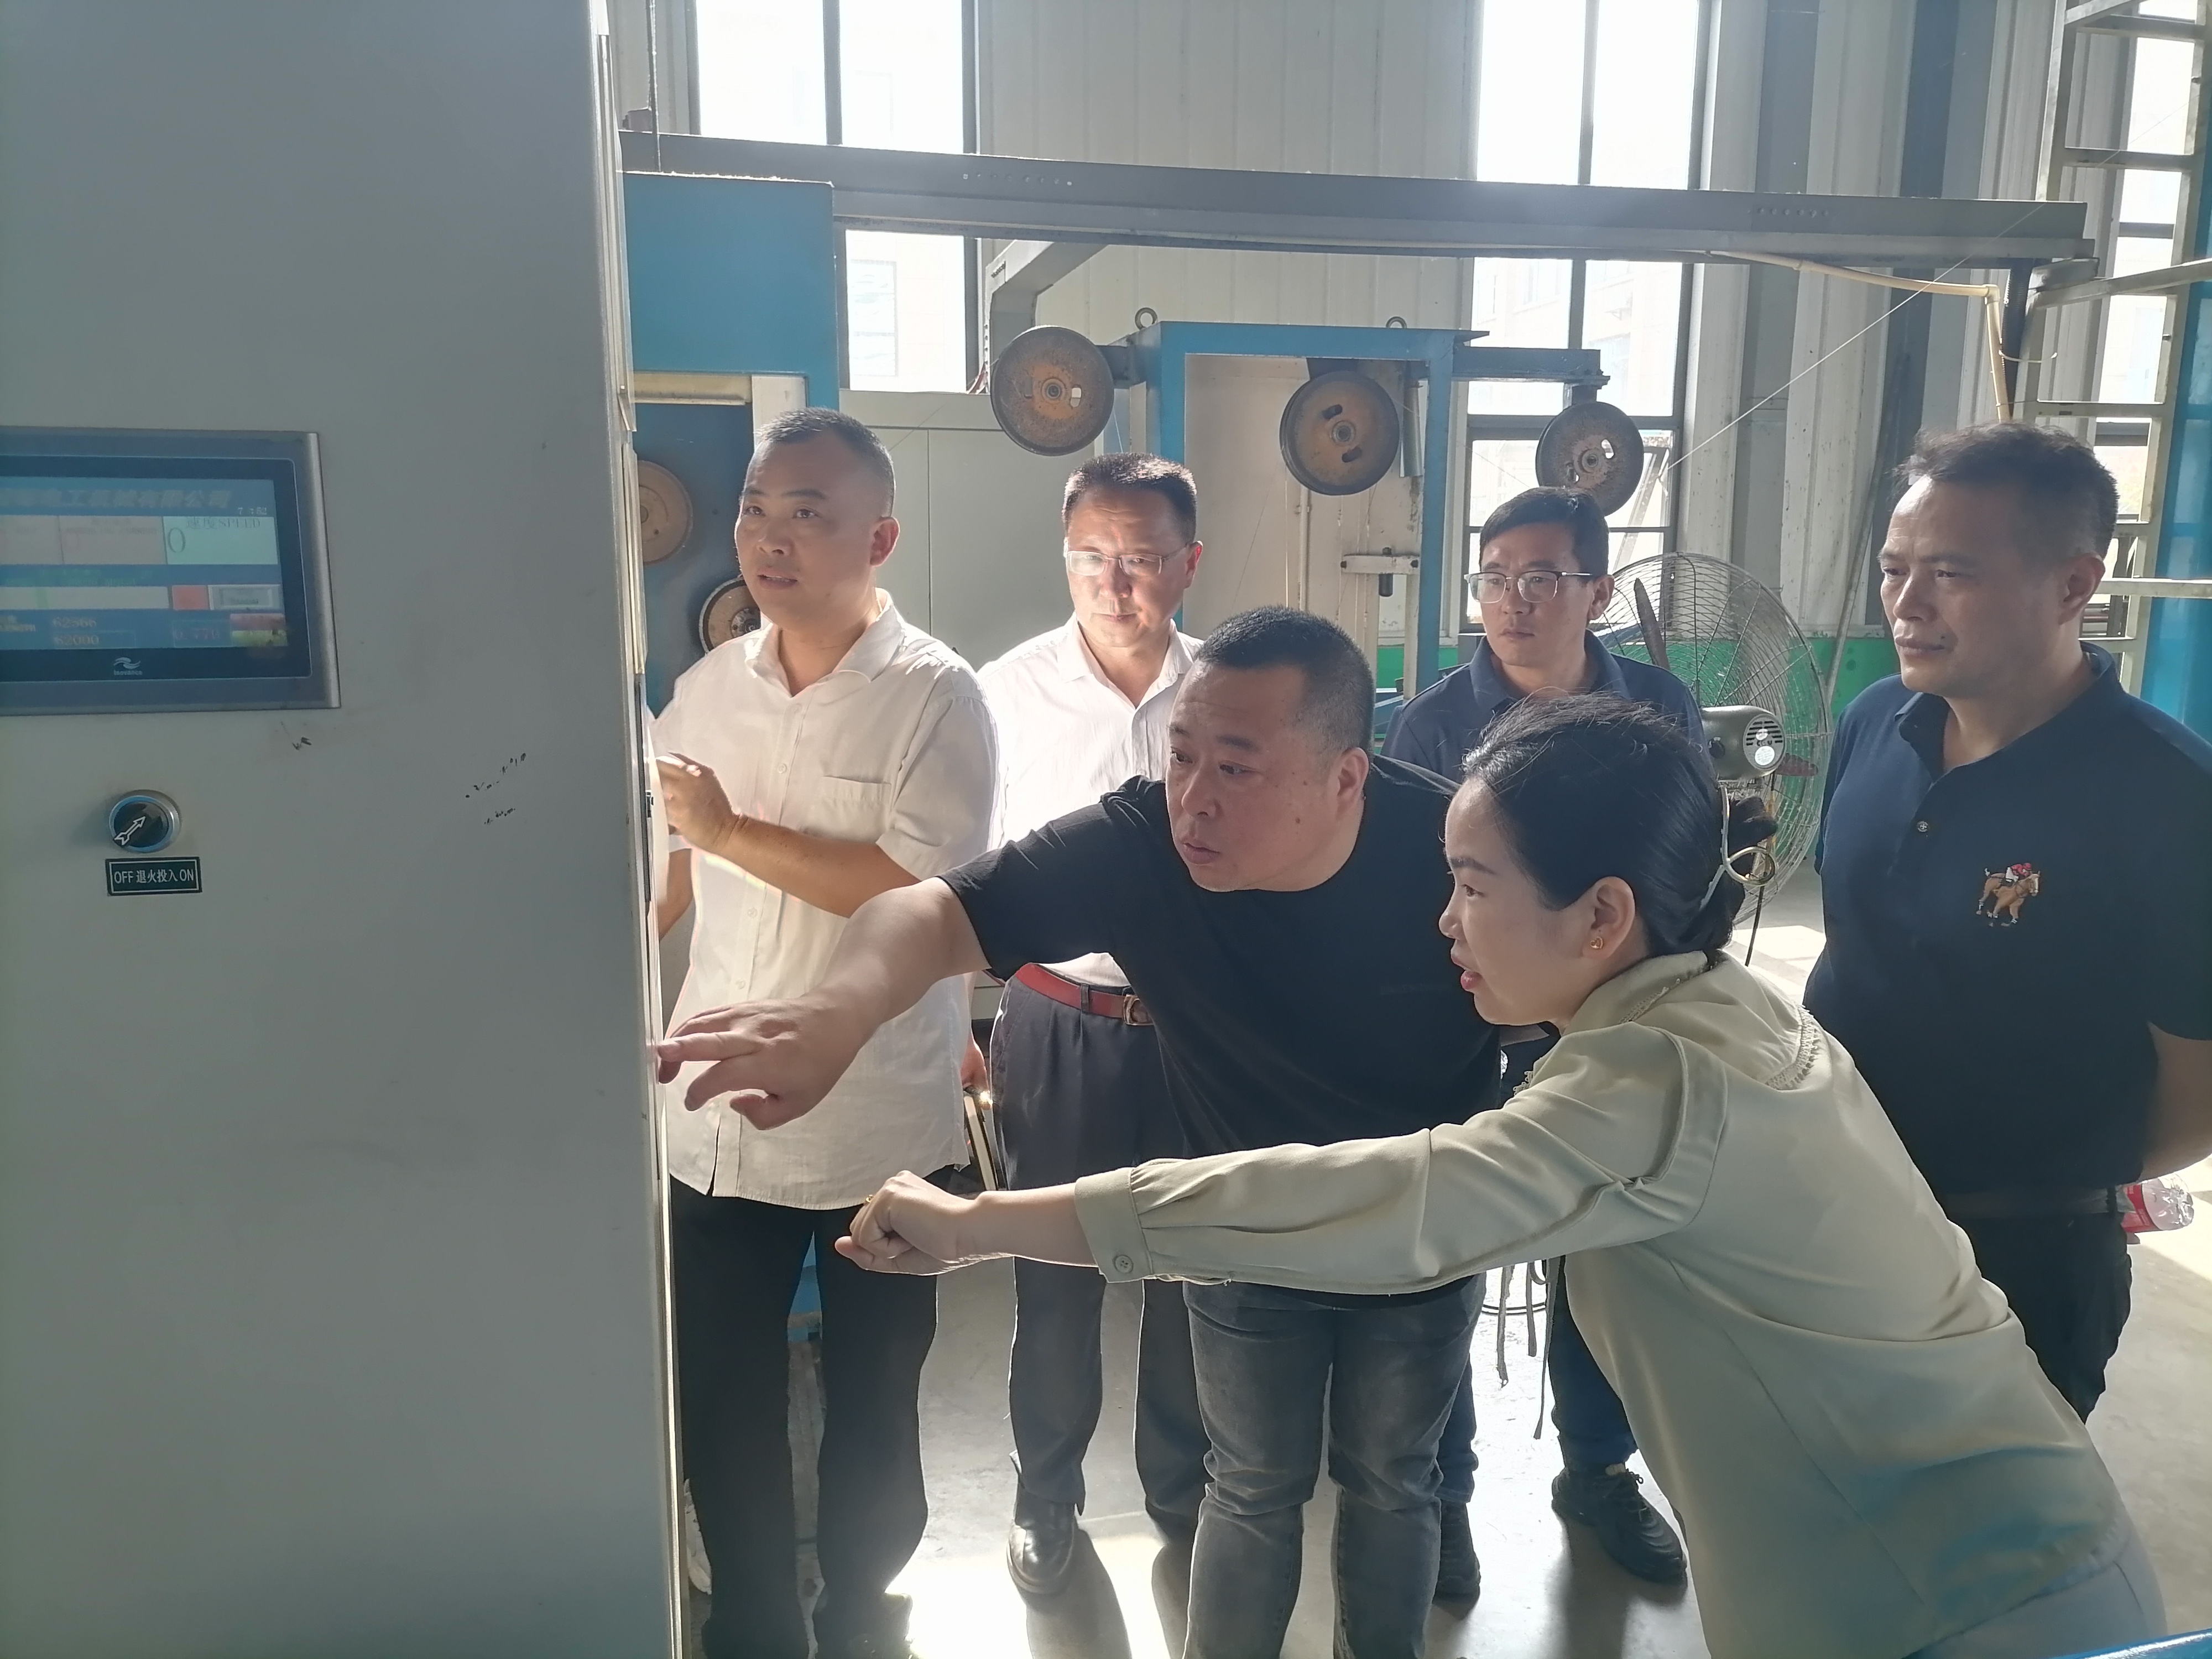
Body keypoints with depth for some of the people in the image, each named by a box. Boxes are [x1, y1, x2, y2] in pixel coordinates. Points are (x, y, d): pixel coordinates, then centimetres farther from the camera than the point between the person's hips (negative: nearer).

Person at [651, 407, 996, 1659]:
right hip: (717, 1112, 4)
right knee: (717, 1399, 16)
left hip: (876, 1125, -4)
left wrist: (729, 829, -18)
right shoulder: (709, 687, 4)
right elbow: (670, 872, 13)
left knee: (872, 1403, 15)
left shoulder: (936, 696, -12)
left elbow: (920, 894, -23)